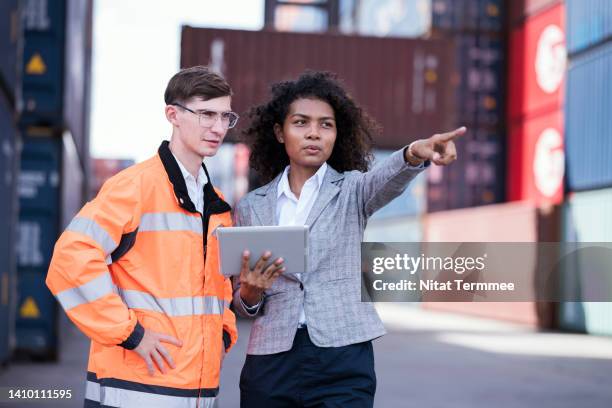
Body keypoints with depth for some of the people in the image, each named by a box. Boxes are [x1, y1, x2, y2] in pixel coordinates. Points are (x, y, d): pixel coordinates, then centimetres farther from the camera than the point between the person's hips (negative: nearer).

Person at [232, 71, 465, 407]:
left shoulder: (352, 191, 7)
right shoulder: (251, 207, 11)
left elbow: (386, 181, -18)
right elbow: (241, 305, 14)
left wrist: (416, 154, -41)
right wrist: (251, 291, -10)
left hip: (342, 360, -2)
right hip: (270, 362, 2)